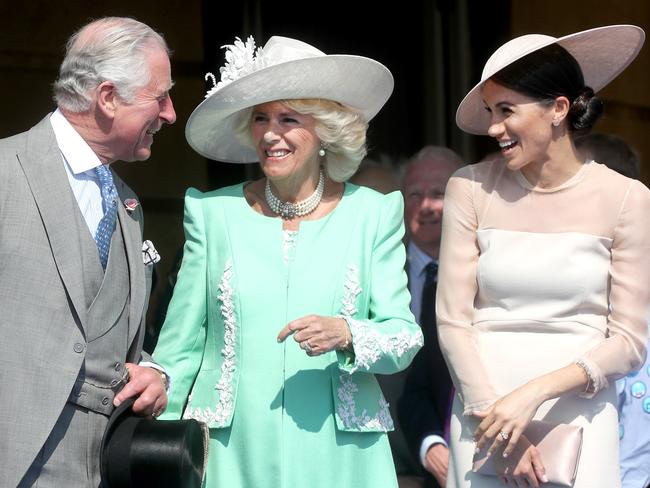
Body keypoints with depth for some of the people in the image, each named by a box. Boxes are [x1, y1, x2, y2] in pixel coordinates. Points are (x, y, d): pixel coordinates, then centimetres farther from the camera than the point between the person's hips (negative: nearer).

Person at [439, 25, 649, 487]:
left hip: (580, 414, -1)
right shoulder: (471, 189, -1)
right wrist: (495, 412, -12)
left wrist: (534, 393, -16)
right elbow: (452, 320, -2)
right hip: (483, 410, 1)